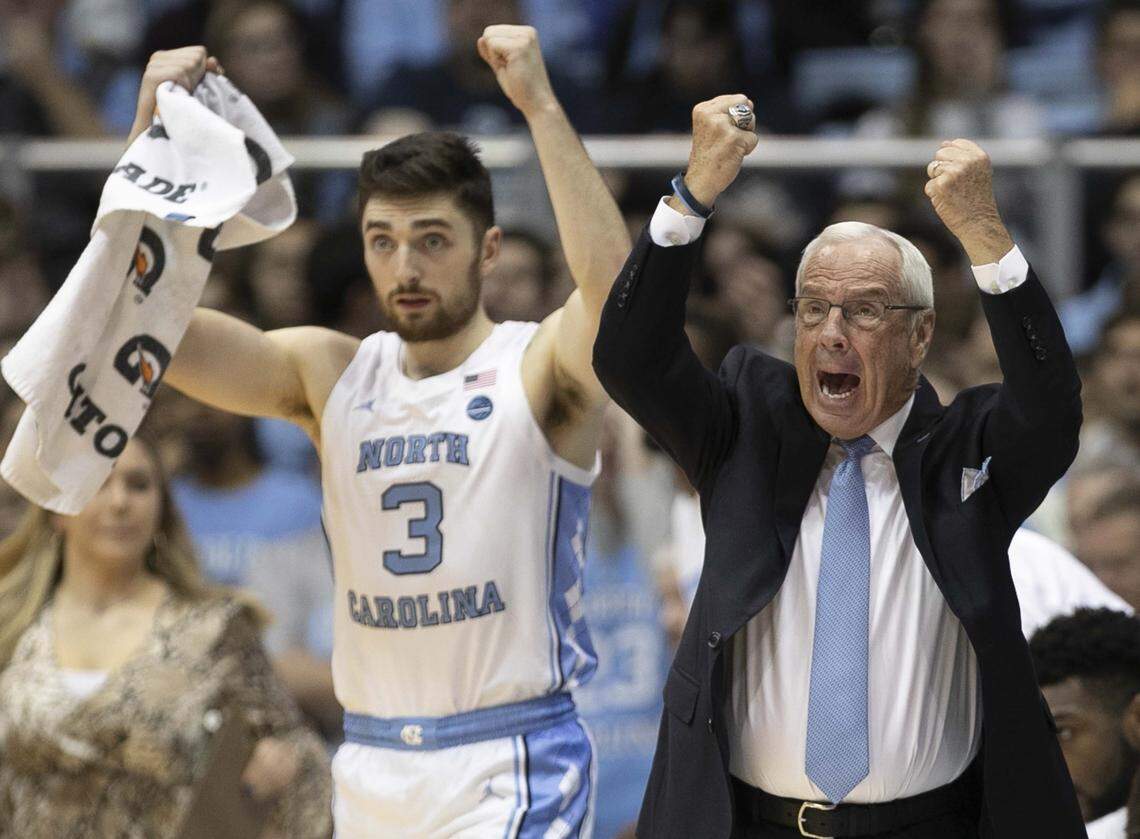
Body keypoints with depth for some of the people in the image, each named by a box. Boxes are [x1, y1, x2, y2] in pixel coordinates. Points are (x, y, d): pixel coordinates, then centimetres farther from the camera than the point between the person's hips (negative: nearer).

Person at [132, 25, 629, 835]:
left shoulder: (539, 370, -5)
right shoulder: (331, 375, 7)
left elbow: (613, 291, -27)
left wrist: (541, 105, -26)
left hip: (511, 768, -5)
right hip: (370, 765, 5)